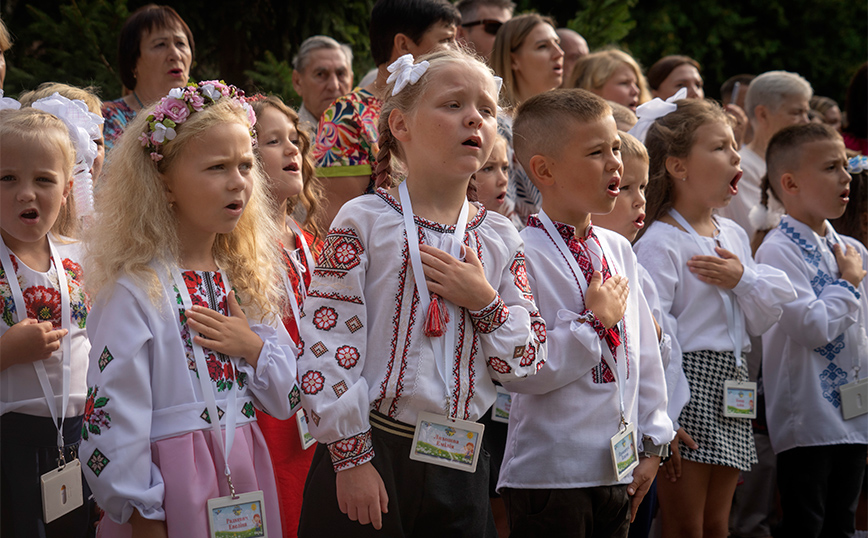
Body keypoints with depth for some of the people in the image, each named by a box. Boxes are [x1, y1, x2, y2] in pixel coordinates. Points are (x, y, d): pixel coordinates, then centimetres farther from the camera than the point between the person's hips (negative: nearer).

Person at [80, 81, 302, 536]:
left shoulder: (245, 280, 8)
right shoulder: (136, 288, -13)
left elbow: (288, 399, 11)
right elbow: (113, 415, -15)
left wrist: (253, 349, -7)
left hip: (245, 476, 7)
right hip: (173, 484, -6)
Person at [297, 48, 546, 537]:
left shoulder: (500, 239, 7)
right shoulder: (365, 222, -6)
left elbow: (528, 365, 7)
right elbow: (327, 342, -10)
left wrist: (485, 302, -10)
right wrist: (351, 457, -13)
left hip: (460, 468, 4)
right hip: (370, 459, -4)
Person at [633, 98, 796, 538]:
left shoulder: (733, 236, 13)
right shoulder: (659, 243, -11)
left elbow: (762, 320, 17)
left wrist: (743, 279, -5)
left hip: (731, 389, 8)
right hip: (685, 387, -8)